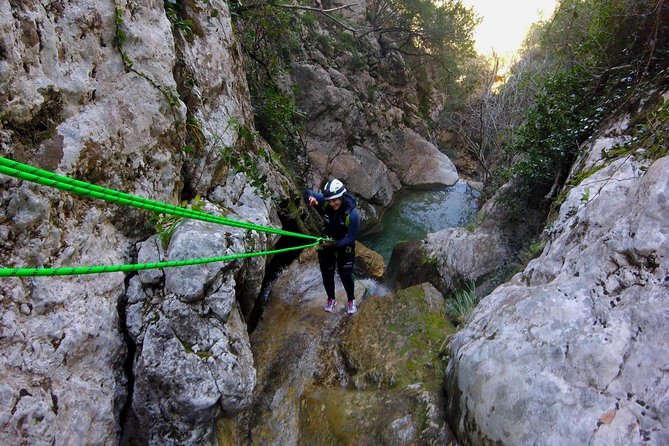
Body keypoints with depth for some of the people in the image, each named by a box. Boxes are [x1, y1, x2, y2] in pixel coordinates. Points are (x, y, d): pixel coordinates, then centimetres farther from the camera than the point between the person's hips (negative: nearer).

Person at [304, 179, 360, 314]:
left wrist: (334, 244, -34)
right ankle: (331, 299, 38)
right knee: (327, 275, 13)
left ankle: (351, 300, 30)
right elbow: (307, 193, -13)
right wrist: (311, 197, -36)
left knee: (346, 275, 2)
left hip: (344, 245, -3)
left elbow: (351, 238, -25)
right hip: (325, 243, 3)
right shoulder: (324, 201, -25)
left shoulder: (352, 214, -31)